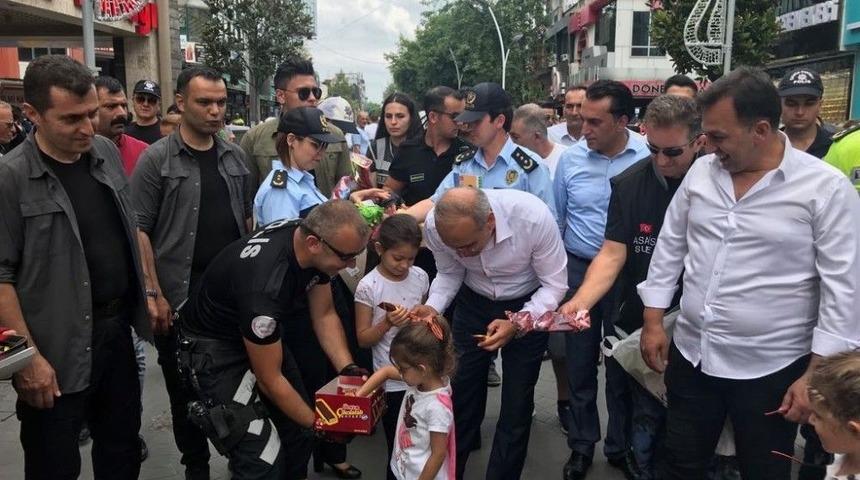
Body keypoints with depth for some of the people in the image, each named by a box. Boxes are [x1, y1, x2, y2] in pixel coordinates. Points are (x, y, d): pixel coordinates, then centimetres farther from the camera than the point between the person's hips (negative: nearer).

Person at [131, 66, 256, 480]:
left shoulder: (235, 157, 8)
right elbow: (139, 229, -8)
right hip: (179, 296, -3)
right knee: (186, 389, 10)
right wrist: (153, 294, -12)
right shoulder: (156, 159, -6)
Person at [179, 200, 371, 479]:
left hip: (263, 334, 8)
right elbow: (270, 380, -26)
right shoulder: (265, 285, -39)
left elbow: (324, 315, -2)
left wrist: (348, 370, -14)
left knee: (298, 433, 9)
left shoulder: (310, 235, -16)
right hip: (214, 344, -7)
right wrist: (318, 424, -15)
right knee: (263, 456, -16)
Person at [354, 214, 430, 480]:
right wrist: (387, 323, -23)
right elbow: (363, 339, -7)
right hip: (392, 381, -3)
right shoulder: (368, 286, -12)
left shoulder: (420, 277, 0)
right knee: (399, 450, 8)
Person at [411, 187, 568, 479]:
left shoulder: (534, 217, -35)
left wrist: (517, 324, -33)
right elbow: (449, 274, -5)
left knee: (516, 403, 1)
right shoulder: (435, 226, -26)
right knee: (462, 391, 9)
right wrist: (433, 307, -24)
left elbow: (554, 285, -21)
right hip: (473, 302, 2)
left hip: (528, 305, -2)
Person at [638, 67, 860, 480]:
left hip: (769, 371, -4)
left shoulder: (826, 188, -13)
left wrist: (816, 375, -12)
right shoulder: (701, 172, 1)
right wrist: (653, 321, 7)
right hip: (690, 357, 4)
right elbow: (670, 246, 9)